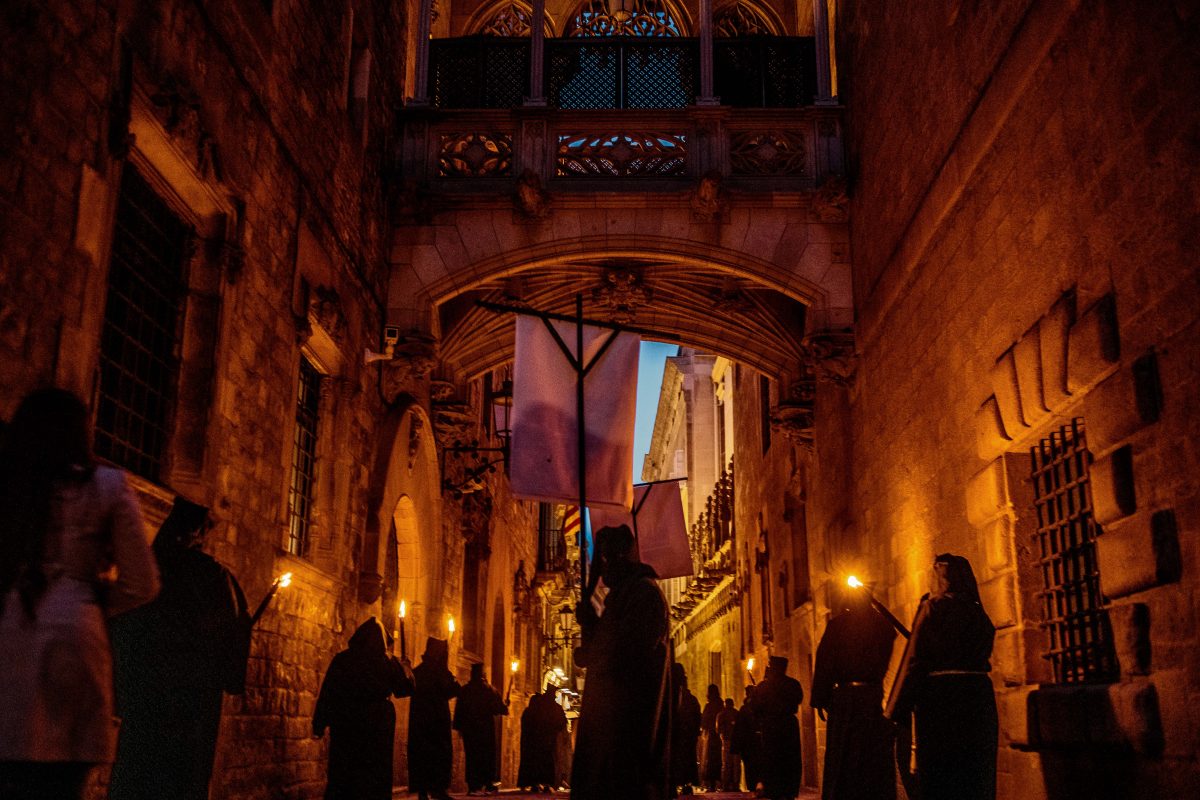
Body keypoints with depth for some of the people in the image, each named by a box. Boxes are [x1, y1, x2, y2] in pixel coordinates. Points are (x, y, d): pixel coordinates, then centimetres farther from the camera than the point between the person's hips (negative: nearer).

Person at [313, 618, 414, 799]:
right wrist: (405, 668, 24)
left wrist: (319, 724, -1)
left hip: (345, 722, 1)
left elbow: (326, 693, -3)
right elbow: (405, 689, 6)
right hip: (379, 723, 0)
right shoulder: (389, 662, -1)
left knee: (342, 771, 7)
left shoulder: (342, 659, 0)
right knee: (376, 771, 7)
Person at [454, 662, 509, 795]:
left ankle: (473, 786, -2)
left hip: (469, 728, 2)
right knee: (487, 754, 6)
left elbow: (458, 710, 2)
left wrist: (459, 727, 8)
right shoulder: (489, 689, -5)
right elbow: (499, 707, -1)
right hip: (486, 727, -2)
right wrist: (505, 707, 22)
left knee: (472, 755, 4)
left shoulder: (464, 690, 2)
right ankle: (489, 783, 1)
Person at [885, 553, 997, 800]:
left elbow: (916, 661, -11)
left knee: (938, 777, 1)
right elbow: (980, 657, 16)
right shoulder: (978, 611, 12)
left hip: (941, 697, -6)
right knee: (975, 775, 13)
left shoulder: (933, 607, -7)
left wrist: (895, 712, -10)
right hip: (979, 695, 6)